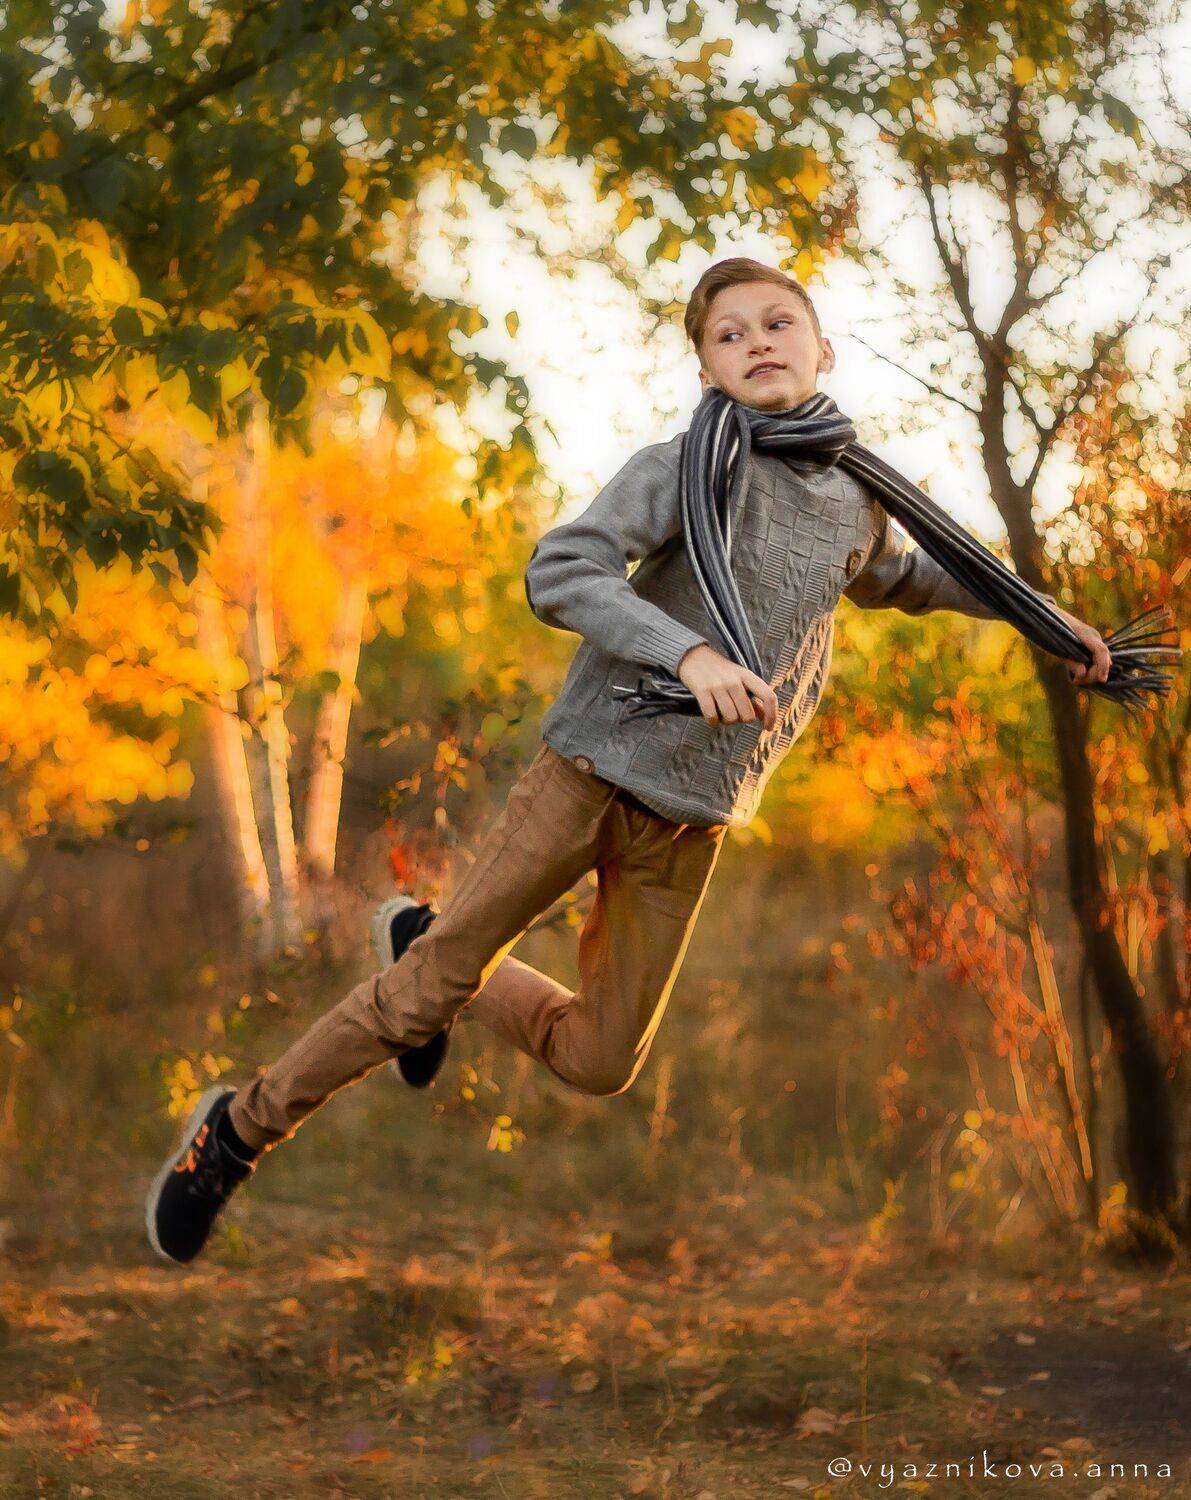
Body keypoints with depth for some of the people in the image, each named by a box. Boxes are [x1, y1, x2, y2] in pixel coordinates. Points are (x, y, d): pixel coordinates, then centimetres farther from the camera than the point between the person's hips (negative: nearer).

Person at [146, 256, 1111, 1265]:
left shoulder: (856, 505, 9)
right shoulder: (690, 466, -10)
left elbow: (901, 578, 33)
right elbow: (557, 575, -22)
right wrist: (691, 651, -35)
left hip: (694, 821, 5)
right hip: (594, 770, -5)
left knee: (601, 1062, 5)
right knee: (428, 991, -5)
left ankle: (424, 939, 31)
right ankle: (238, 1132, 13)